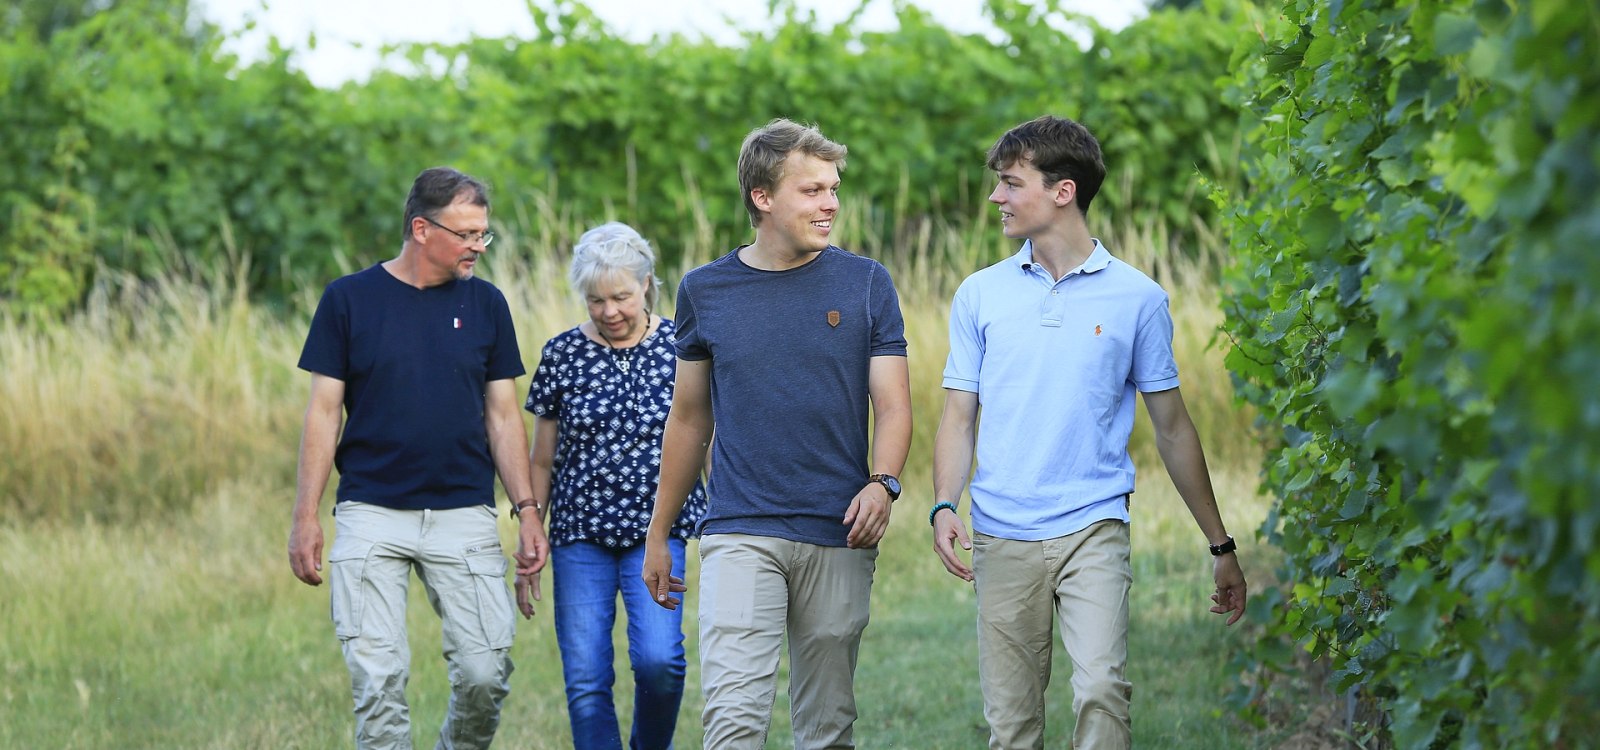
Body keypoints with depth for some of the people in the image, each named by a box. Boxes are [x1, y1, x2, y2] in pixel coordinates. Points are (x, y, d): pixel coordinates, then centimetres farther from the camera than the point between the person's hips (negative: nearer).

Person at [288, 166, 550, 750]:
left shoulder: (485, 303, 7)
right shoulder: (349, 298, 1)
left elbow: (502, 415, 10)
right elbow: (324, 412, 2)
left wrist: (526, 508, 1)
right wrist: (306, 517, -3)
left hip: (464, 515, 2)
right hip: (371, 517, -1)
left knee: (485, 674, -6)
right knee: (379, 679, -6)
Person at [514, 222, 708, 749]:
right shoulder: (563, 355, 3)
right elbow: (541, 463, 10)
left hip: (657, 532, -2)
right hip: (580, 537, 2)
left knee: (658, 658, -20)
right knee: (585, 682, -4)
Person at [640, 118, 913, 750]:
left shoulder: (866, 284, 4)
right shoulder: (705, 290, 6)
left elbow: (892, 406, 2)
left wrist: (882, 485, -18)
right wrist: (658, 534, 17)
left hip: (839, 537, 0)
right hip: (740, 534, 0)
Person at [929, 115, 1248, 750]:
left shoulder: (1138, 297, 4)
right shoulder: (979, 294, 9)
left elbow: (1172, 426, 10)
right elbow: (960, 415, 10)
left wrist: (1220, 546, 12)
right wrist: (944, 505, -9)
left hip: (1093, 530, -2)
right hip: (1002, 539, 2)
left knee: (1102, 688, -23)